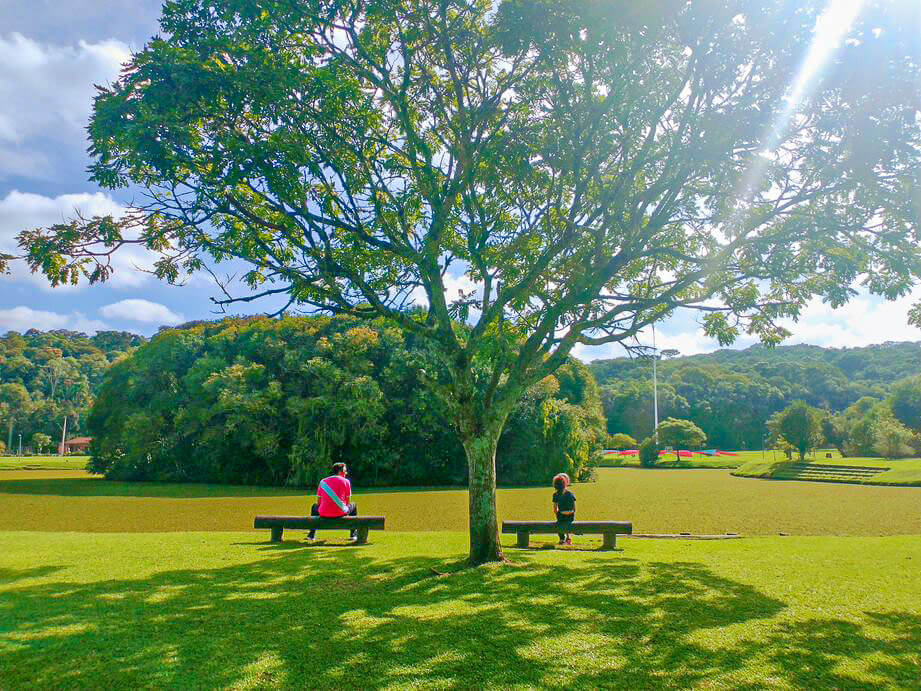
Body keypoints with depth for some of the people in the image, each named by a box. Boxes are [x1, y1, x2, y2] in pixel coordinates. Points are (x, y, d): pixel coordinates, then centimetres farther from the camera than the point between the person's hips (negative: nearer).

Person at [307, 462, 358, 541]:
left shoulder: (322, 481, 9)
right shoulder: (346, 481, 2)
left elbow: (318, 502, 14)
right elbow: (348, 502, 5)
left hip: (324, 514, 2)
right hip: (340, 513, -2)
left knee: (314, 507, 35)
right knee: (353, 506, 30)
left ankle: (312, 534, 31)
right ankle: (354, 534, 26)